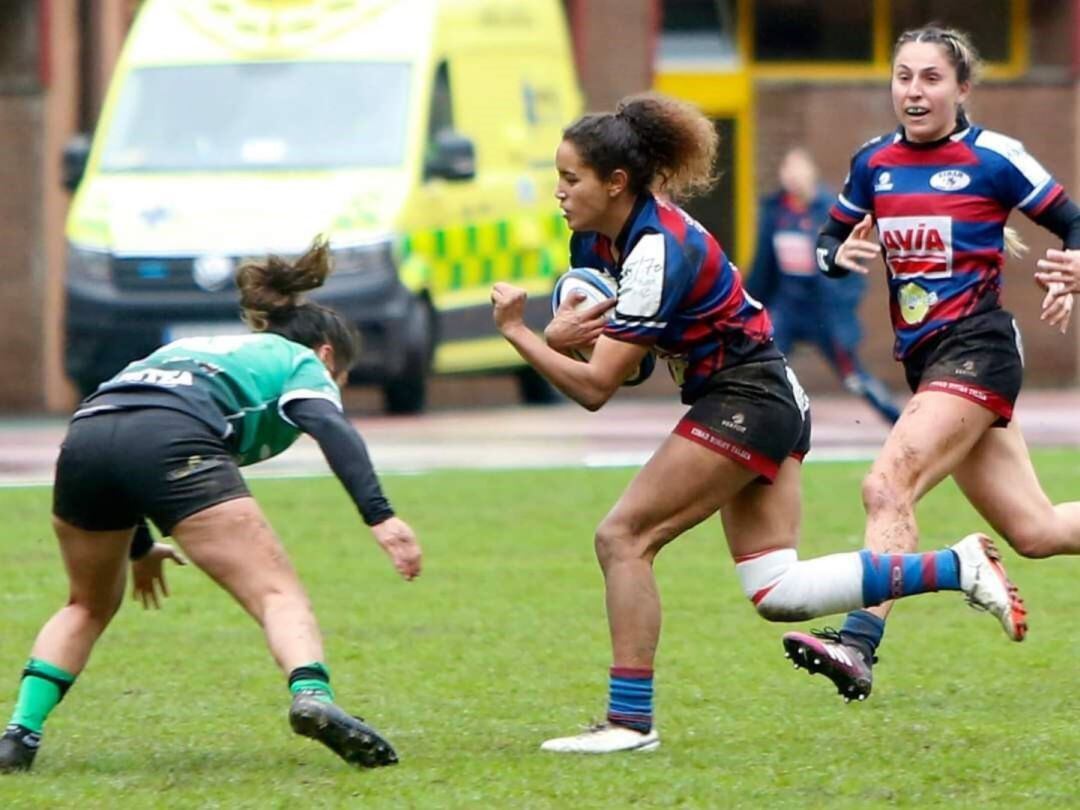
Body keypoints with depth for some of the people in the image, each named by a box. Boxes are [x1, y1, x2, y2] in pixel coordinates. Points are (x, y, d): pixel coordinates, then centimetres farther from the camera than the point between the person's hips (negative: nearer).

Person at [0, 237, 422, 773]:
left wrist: (137, 547, 55)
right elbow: (333, 430, 3)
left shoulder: (190, 348, 43)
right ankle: (313, 697, -33)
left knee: (89, 605, 27)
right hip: (176, 444, -6)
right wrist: (379, 516, -8)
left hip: (84, 432, 6)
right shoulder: (301, 362, 25)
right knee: (277, 593, -6)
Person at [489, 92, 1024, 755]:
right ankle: (957, 567, 10)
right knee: (778, 594, 6)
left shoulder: (657, 250, -23)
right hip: (770, 406, 10)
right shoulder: (597, 239, 4)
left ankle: (630, 720, -7)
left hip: (747, 402, -10)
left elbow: (596, 387, -23)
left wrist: (516, 332, -17)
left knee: (624, 538, -10)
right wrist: (558, 333, -12)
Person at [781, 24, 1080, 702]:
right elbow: (829, 242, 19)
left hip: (977, 348, -7)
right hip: (924, 359, 7)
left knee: (889, 486, -24)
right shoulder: (874, 164, 10)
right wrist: (843, 254, -4)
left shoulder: (993, 158, -5)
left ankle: (859, 645, -31)